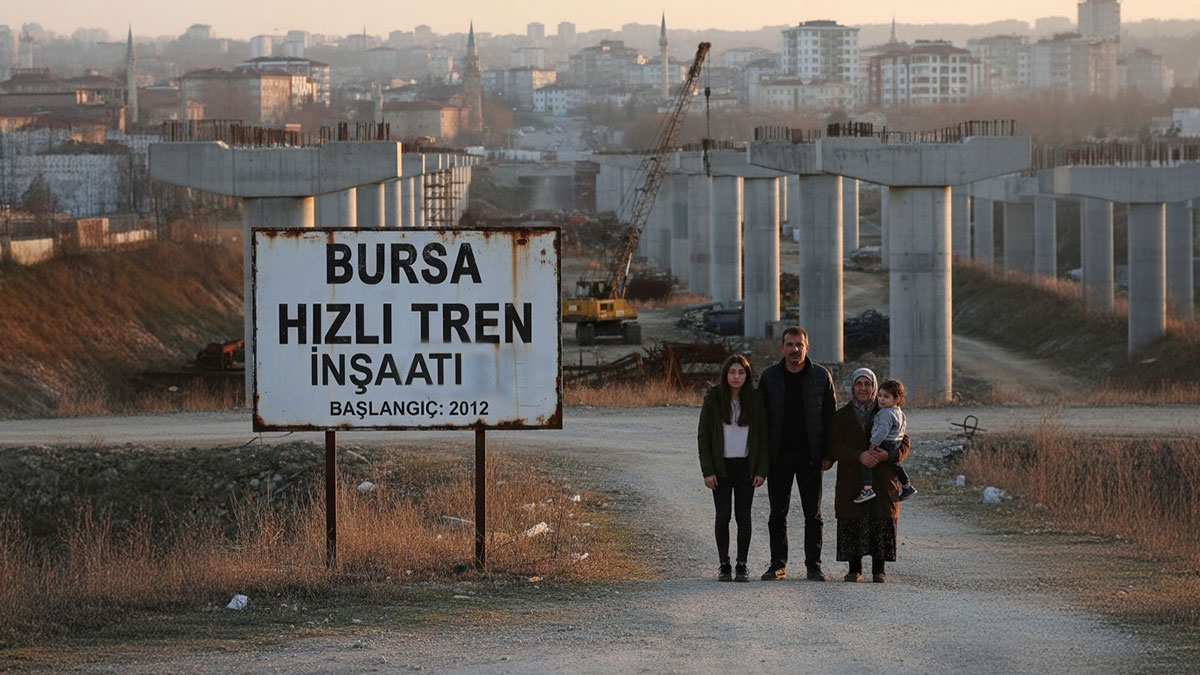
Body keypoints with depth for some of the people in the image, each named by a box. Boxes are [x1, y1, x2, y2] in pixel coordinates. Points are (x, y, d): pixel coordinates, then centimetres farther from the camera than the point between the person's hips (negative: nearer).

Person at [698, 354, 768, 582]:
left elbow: (763, 437, 3)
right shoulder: (713, 399, -3)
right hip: (721, 466, -1)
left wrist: (761, 470, -4)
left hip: (746, 466, 1)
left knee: (743, 516, 1)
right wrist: (708, 471, -8)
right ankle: (724, 565, 6)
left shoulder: (755, 400, 1)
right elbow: (703, 436, -2)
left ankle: (742, 565, 6)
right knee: (723, 515, 0)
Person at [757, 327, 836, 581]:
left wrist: (827, 454, -3)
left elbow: (830, 417, 4)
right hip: (778, 456, 1)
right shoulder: (769, 376, 3)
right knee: (777, 513, 4)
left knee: (813, 513, 2)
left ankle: (814, 565, 8)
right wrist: (762, 455, -2)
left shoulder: (821, 376, 1)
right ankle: (777, 565, 10)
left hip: (809, 456, -1)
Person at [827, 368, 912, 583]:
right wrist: (859, 456, -20)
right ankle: (854, 568, 8)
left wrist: (888, 456, -17)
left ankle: (879, 569, 5)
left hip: (882, 483, 0)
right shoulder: (842, 416, 9)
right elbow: (834, 447, -2)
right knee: (852, 525, -3)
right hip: (851, 482, 0)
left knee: (882, 525, -4)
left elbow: (904, 443, 5)